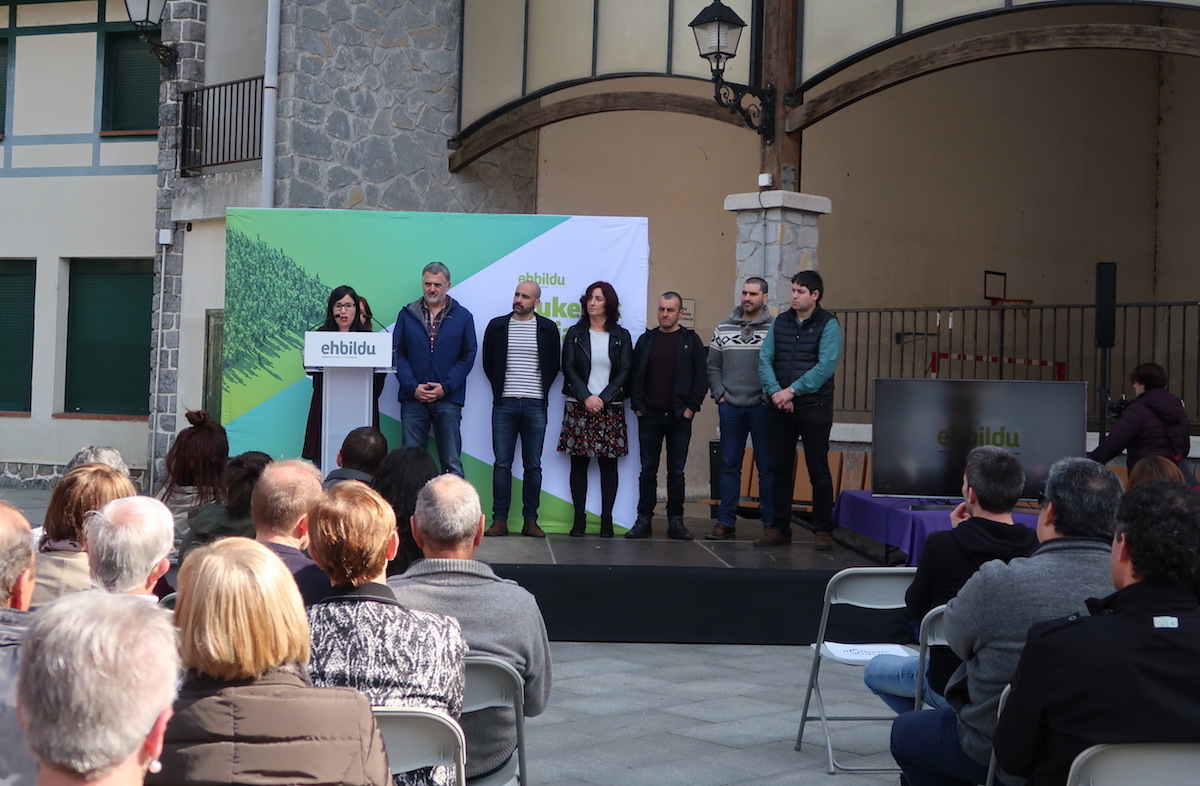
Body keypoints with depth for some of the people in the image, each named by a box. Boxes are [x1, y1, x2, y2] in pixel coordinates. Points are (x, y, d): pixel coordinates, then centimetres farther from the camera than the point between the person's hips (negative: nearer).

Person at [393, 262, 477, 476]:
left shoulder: (463, 316, 6)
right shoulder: (407, 314, 8)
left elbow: (467, 356, 3)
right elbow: (398, 354, 5)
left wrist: (446, 387, -8)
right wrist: (412, 387, -9)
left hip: (448, 400, -1)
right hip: (413, 398, 1)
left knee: (452, 463, 0)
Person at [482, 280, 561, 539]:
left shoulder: (547, 328, 4)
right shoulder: (497, 326, 6)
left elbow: (554, 365, 11)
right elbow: (488, 363, 14)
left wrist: (541, 391, 6)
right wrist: (500, 389, 10)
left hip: (535, 405, 0)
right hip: (504, 404, 0)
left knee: (533, 466, 2)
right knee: (502, 464, 0)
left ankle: (530, 521, 7)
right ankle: (499, 520, 3)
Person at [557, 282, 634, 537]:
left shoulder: (621, 336, 7)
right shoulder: (575, 334, 8)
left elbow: (625, 372, 1)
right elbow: (568, 368, 1)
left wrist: (603, 398, -10)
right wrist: (586, 397, -12)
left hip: (610, 408, 0)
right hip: (578, 406, 0)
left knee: (608, 463, 0)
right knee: (578, 463, 0)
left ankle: (606, 519, 3)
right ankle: (579, 518, 3)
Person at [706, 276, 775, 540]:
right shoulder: (723, 329, 10)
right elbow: (713, 366, 12)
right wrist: (720, 395, 2)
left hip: (762, 408, -3)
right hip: (730, 407, 3)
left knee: (767, 466, 2)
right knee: (729, 465, 7)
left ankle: (771, 523, 8)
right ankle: (726, 521, 12)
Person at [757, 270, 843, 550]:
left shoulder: (828, 324, -4)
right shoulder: (780, 322, 9)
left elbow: (825, 366, -15)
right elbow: (765, 359, 2)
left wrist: (792, 390, -19)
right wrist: (775, 392, -14)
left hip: (814, 407, -4)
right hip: (779, 408, 4)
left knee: (818, 470, 1)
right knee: (780, 469, 9)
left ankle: (823, 530, 9)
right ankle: (779, 527, 17)